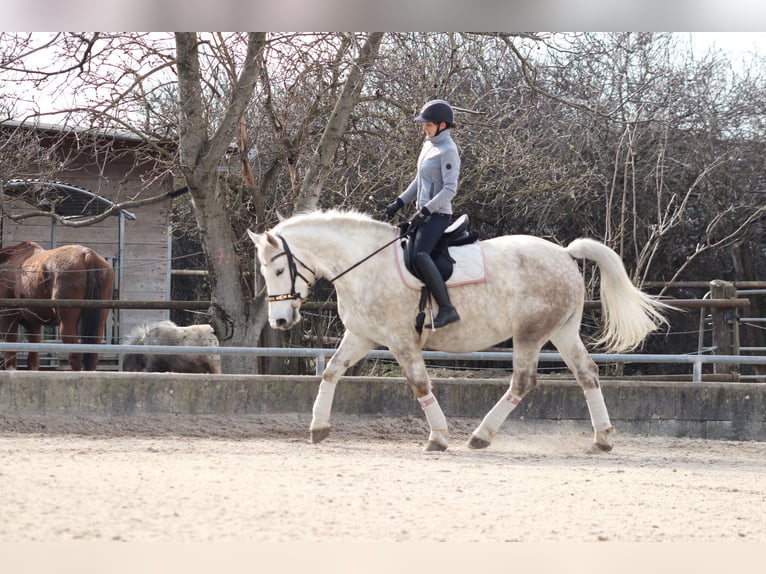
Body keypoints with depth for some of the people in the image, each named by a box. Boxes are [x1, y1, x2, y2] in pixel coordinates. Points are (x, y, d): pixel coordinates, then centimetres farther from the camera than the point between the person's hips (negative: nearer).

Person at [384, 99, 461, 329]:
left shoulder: (448, 150, -13)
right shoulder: (429, 145, 15)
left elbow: (450, 189, -19)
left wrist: (425, 211, -23)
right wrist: (399, 203, 17)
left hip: (437, 214, -11)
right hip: (424, 213, 11)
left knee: (419, 253, -29)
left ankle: (447, 309, -34)